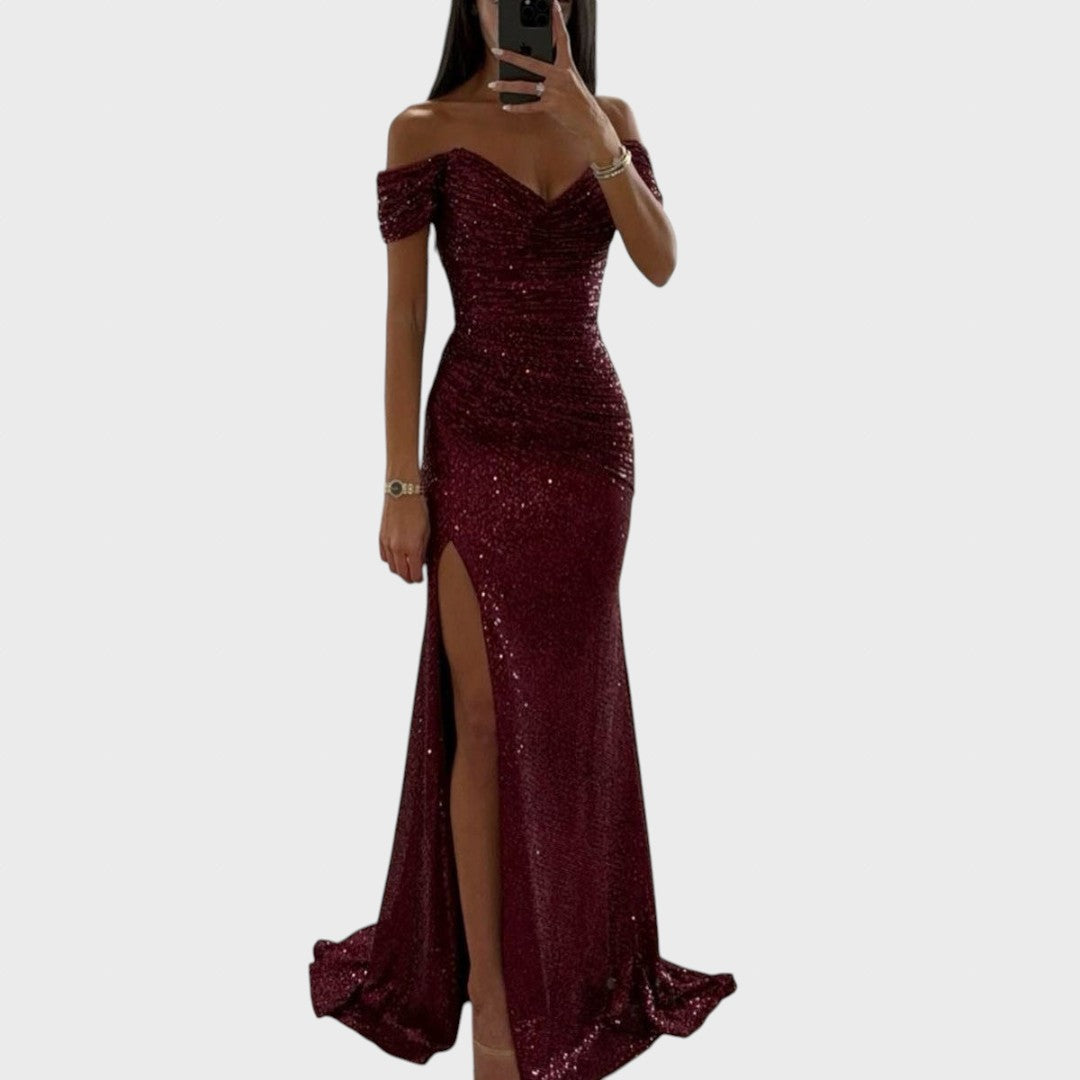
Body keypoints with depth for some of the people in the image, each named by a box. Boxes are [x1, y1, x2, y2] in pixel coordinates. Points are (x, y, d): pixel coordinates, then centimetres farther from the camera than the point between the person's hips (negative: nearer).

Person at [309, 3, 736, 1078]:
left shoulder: (610, 119, 7)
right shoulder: (424, 131, -2)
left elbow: (661, 262, -7)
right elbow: (403, 316, -5)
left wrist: (589, 133, -20)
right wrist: (402, 485, -9)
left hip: (592, 437, 4)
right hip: (479, 442, -3)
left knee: (569, 703, 12)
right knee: (488, 714, -2)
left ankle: (561, 940, 31)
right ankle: (490, 988, 9)